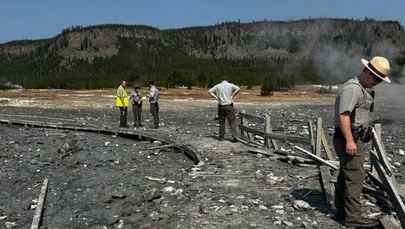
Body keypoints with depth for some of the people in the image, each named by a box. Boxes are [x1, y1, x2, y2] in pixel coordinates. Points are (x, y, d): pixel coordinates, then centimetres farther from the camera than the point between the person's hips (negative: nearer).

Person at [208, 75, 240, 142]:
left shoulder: (217, 86, 6)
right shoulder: (230, 85, 1)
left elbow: (209, 92, 3)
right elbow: (238, 89, -13)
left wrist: (216, 97, 1)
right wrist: (232, 96, -6)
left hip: (221, 106, 2)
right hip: (229, 105, -2)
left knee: (221, 122, 11)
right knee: (232, 121, 1)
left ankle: (221, 137, 16)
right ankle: (234, 136, -8)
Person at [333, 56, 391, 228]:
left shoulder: (361, 88, 18)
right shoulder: (352, 88, -16)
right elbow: (343, 114, -25)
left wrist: (363, 135, 27)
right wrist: (349, 140, -29)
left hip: (354, 138, 11)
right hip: (349, 139, -11)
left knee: (345, 176, 15)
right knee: (355, 177, -7)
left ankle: (341, 211, 24)